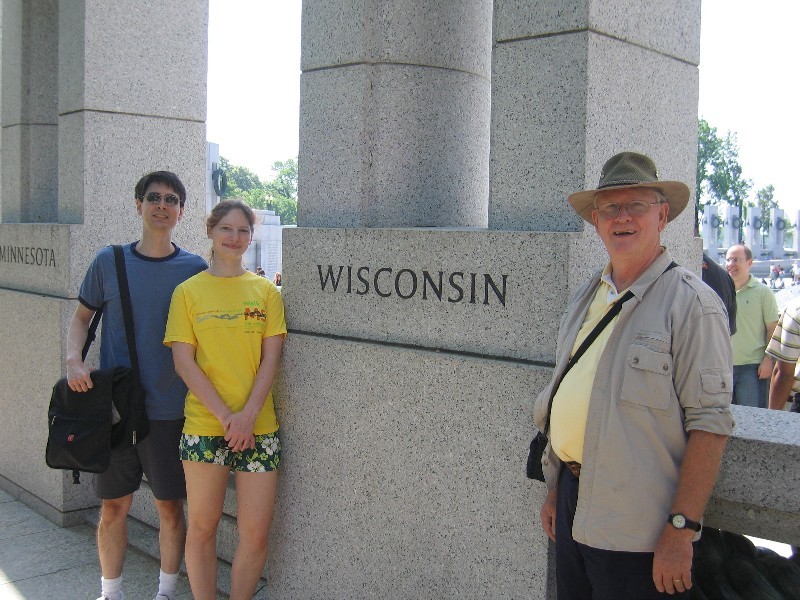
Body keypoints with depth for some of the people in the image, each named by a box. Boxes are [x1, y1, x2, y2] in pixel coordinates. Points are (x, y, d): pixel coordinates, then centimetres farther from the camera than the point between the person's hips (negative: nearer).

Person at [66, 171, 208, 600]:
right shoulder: (109, 261, 2)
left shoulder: (195, 269, -1)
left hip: (170, 410, -1)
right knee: (114, 506, 10)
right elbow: (82, 316, 10)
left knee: (170, 506, 8)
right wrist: (74, 360, -7)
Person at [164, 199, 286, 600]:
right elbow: (183, 361, -3)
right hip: (203, 426, -1)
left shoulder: (265, 291, 6)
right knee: (202, 526, 8)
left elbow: (271, 359, 2)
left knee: (256, 533, 3)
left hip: (258, 427, 1)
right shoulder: (188, 292, 3)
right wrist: (225, 415, -12)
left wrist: (247, 415, -11)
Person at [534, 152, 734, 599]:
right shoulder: (586, 298, 10)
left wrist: (681, 529, -20)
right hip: (574, 513, 7)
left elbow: (710, 423, -17)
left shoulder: (691, 302, -12)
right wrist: (556, 490, 15)